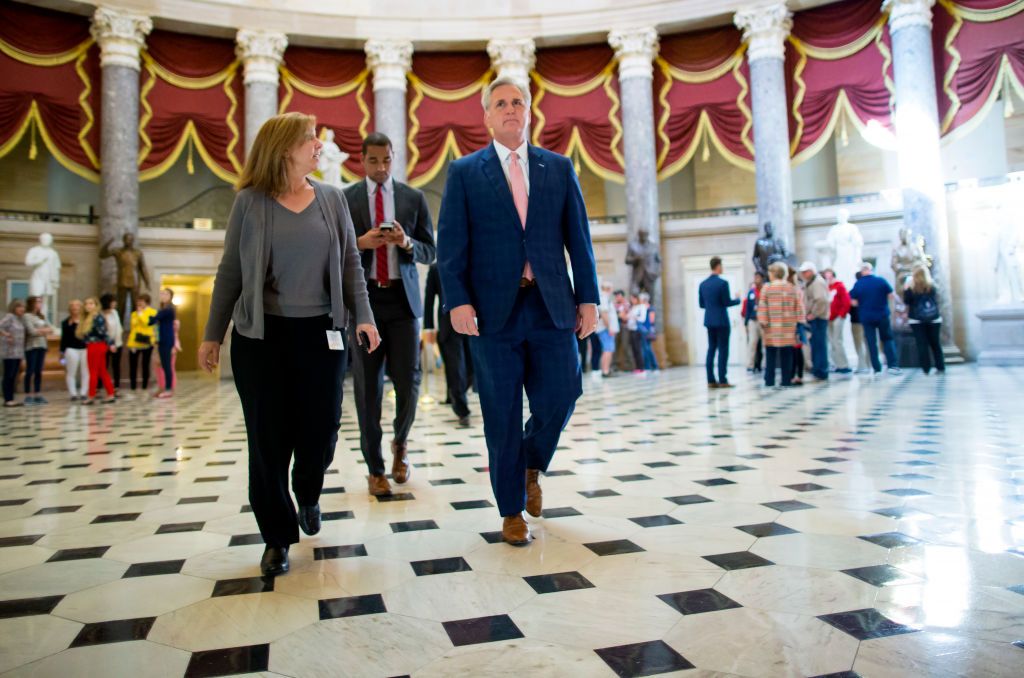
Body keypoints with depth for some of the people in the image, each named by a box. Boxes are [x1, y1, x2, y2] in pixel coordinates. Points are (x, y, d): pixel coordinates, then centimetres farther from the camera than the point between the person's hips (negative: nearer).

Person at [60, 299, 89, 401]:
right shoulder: (66, 322, 4)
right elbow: (64, 338, 4)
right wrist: (62, 351, 1)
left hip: (85, 349, 1)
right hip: (71, 349, -1)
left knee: (85, 372, 3)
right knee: (71, 373, 2)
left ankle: (83, 393, 12)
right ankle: (73, 394, 9)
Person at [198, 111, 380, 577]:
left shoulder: (332, 198, 6)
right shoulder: (250, 202, 1)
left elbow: (350, 264, 5)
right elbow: (230, 272, 4)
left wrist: (363, 317, -6)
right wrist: (212, 334, 3)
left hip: (320, 333, 2)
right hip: (260, 335, -1)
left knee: (321, 430, 3)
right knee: (268, 439, 3)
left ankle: (307, 498, 36)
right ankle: (277, 537, 18)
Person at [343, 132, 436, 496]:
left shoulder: (414, 198, 8)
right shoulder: (344, 199, 5)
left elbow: (429, 252, 7)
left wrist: (406, 242, -12)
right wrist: (361, 243, -13)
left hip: (402, 298, 1)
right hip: (364, 298, 0)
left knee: (408, 381, -3)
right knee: (367, 387, 3)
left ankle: (400, 442, 27)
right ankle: (374, 467, 16)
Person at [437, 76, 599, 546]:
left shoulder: (559, 168, 13)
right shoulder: (464, 172, 7)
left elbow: (578, 238, 9)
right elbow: (451, 244, 0)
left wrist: (588, 297, 2)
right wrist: (458, 301, -12)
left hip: (551, 306, 2)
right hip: (494, 309, -1)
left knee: (559, 398, -2)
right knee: (502, 416, 3)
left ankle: (531, 467, 31)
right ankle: (511, 510, 21)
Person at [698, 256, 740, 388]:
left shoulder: (703, 284, 7)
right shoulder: (722, 283, -12)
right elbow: (727, 302, -12)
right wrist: (737, 300, 7)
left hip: (709, 321, 6)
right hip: (721, 321, -6)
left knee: (711, 349, 9)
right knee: (723, 350, -2)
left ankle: (711, 380, 8)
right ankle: (722, 381, -2)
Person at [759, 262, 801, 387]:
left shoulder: (766, 288, -3)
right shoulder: (792, 288, 6)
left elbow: (762, 307, -6)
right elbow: (798, 307, 8)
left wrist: (763, 322, -2)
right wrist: (797, 322, 14)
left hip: (772, 327, -2)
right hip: (788, 327, 2)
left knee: (771, 355, 3)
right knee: (786, 355, 6)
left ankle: (769, 380, 3)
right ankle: (786, 380, 7)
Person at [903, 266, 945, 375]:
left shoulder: (912, 289, -10)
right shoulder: (933, 286, -1)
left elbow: (906, 301, -2)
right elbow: (936, 300, 11)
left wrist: (906, 290, 5)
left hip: (917, 321, -3)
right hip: (934, 319, 3)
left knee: (922, 345, -1)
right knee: (935, 343, 11)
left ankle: (926, 368, -3)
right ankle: (940, 367, 11)